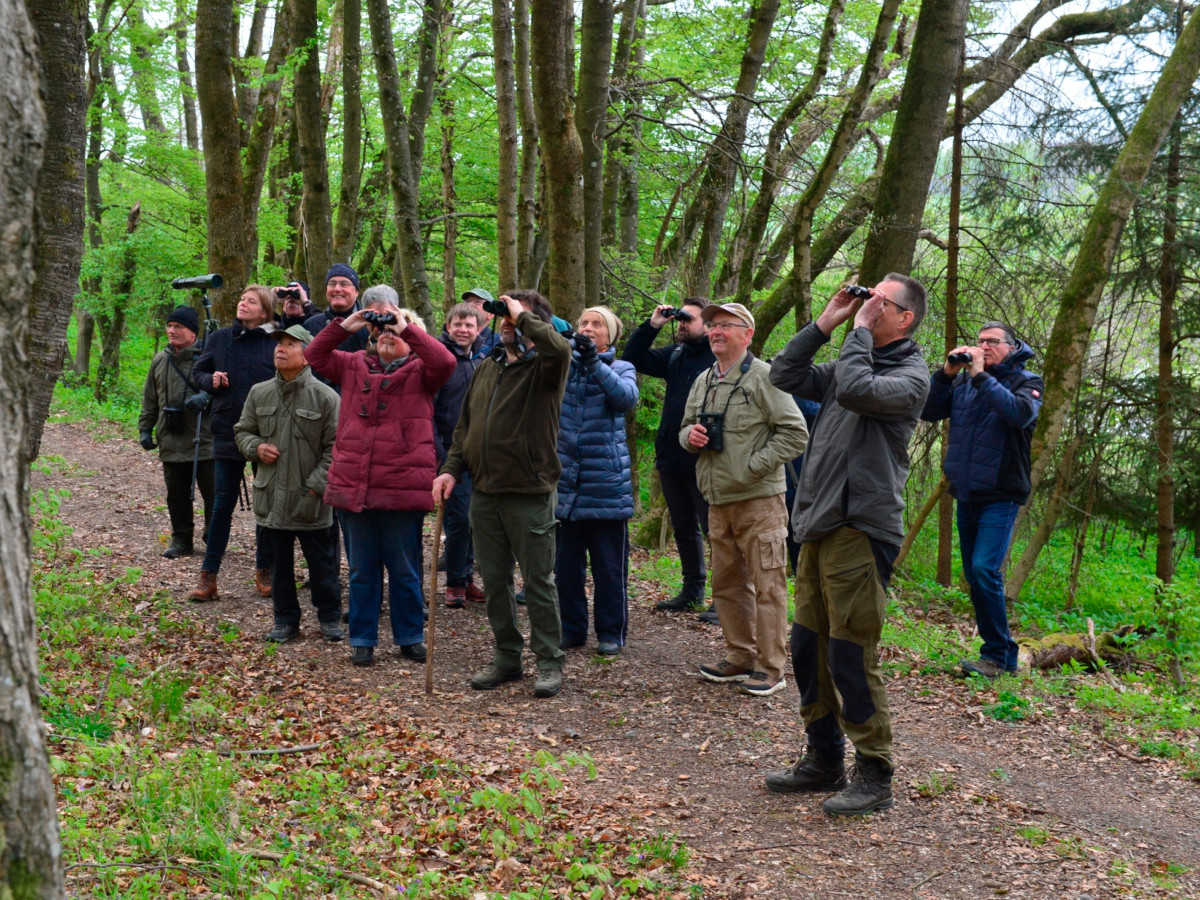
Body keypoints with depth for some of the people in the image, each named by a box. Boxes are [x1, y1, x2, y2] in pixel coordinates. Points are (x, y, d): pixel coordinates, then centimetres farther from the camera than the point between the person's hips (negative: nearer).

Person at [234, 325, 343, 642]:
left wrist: (317, 484, -13)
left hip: (311, 500, -4)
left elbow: (335, 447, -7)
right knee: (279, 562, 13)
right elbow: (242, 431, 18)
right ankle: (286, 619, 26)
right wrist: (256, 447, -4)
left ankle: (329, 617, 23)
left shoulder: (325, 396, -8)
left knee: (322, 562, 7)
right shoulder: (259, 393, 5)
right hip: (271, 497, 4)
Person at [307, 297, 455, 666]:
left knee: (404, 570, 8)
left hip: (403, 489, -3)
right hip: (353, 486, 3)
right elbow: (314, 356, 10)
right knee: (361, 570, 12)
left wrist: (408, 327, -14)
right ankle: (362, 639, 22)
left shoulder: (420, 372, 3)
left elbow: (445, 362, -17)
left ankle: (410, 637, 21)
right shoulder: (354, 366, 14)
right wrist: (344, 326, 0)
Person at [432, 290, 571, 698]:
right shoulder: (486, 368, 14)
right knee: (494, 581, 13)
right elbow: (465, 426, 18)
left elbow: (560, 348, -32)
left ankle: (550, 662, 12)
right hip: (484, 493, 7)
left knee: (538, 582, 2)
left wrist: (522, 316, -18)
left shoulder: (543, 369, -6)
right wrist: (451, 468, 5)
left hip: (530, 495, -6)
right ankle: (507, 657, 25)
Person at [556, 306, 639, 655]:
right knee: (566, 563, 9)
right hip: (566, 482, 2)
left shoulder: (621, 369, 4)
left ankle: (611, 632, 14)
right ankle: (570, 629, 21)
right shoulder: (564, 364, 10)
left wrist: (595, 363, -27)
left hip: (607, 482, -2)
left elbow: (627, 396, -17)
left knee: (609, 564, 3)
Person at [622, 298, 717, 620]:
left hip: (703, 463, -8)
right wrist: (651, 325, 5)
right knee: (683, 528, 17)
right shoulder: (675, 355, 13)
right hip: (671, 458, 8)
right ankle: (692, 591, 30)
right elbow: (632, 358, 16)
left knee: (714, 530, -2)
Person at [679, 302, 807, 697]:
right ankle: (740, 658, 25)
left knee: (767, 585, -4)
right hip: (719, 501, 8)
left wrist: (753, 467, -16)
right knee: (727, 583, 14)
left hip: (759, 501, -7)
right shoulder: (702, 382, 16)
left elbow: (794, 434, -13)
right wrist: (690, 435, 2)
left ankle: (771, 668, 3)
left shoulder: (763, 377, -8)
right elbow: (686, 429, 26)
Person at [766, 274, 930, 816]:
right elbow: (785, 377, 12)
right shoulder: (852, 361, 18)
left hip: (861, 530, -8)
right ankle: (824, 761, 26)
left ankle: (874, 777, 5)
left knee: (851, 658, -7)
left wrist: (858, 328, -10)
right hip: (819, 527, 8)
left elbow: (857, 389, -24)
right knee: (808, 648, 13)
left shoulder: (910, 375, -6)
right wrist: (826, 322, 8)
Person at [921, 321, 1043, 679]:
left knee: (985, 570, -18)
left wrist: (981, 375, -21)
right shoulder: (964, 381, 12)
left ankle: (997, 656, -9)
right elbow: (928, 411, 4)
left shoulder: (1026, 381, -1)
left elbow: (1020, 413, -22)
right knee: (974, 576, 9)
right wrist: (946, 373, -8)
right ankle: (1002, 653, 19)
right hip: (966, 495, 6)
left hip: (1000, 495, -6)